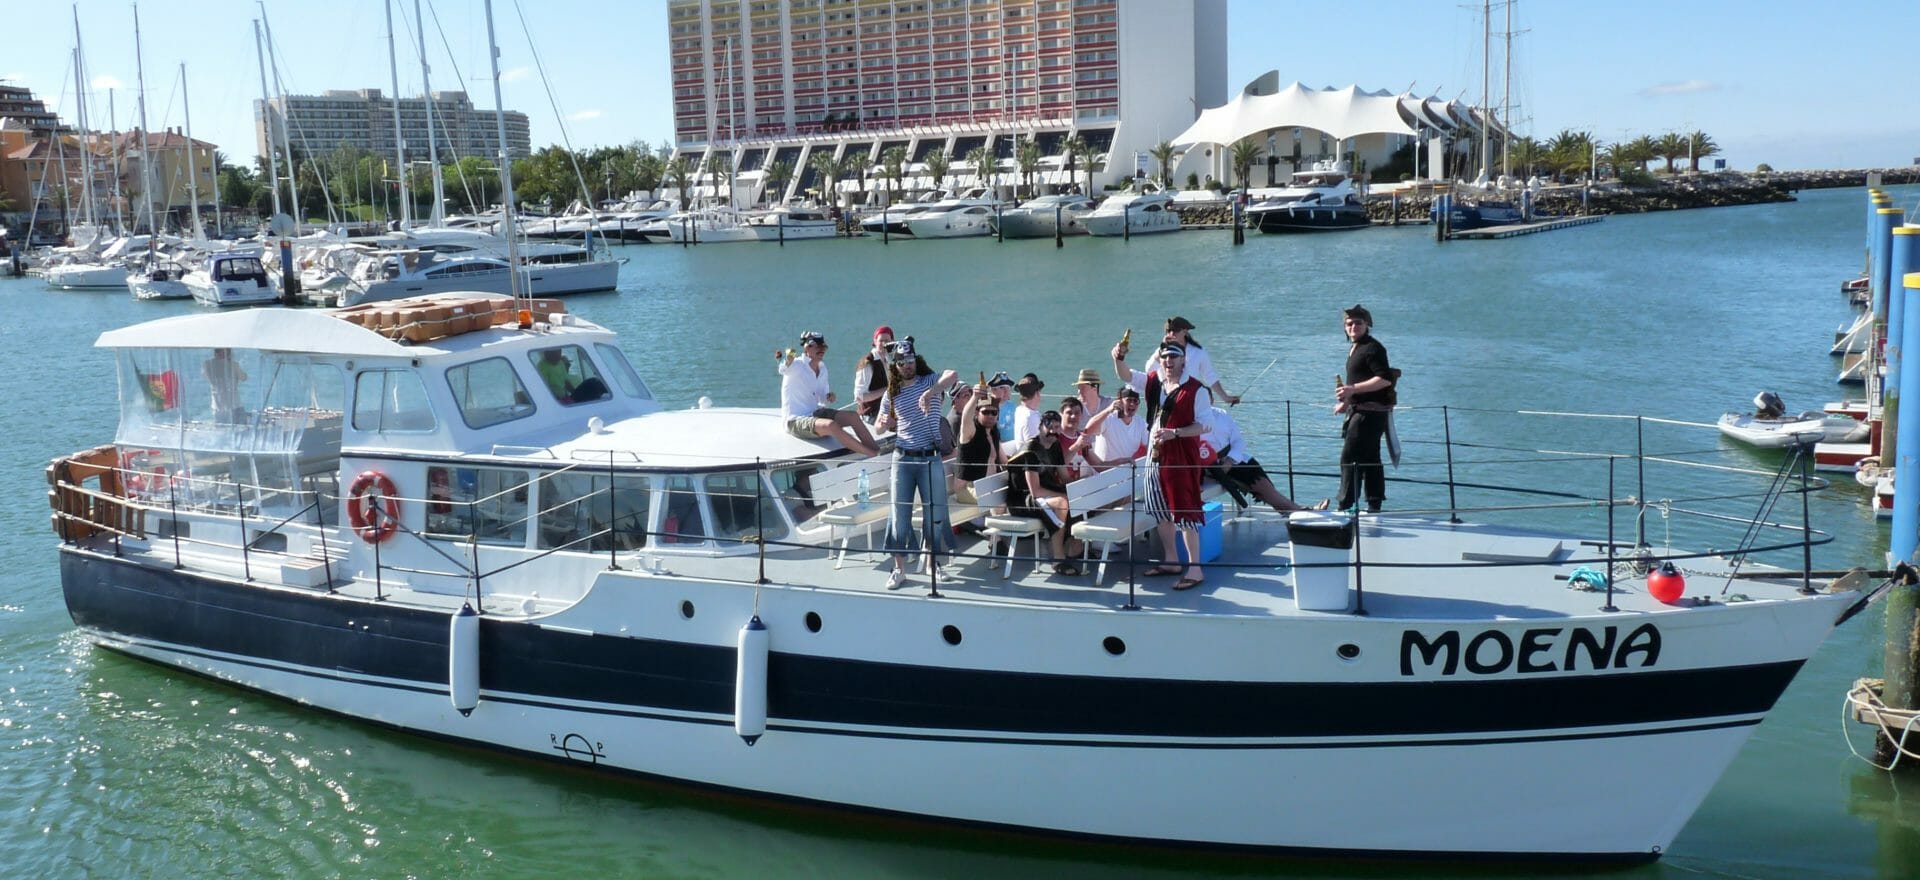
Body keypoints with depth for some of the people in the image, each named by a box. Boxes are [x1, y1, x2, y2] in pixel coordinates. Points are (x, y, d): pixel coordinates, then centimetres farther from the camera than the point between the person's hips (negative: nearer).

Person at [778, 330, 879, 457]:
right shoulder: (796, 365, -10)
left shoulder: (822, 369, 11)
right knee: (831, 425, -32)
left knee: (853, 417, -9)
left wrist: (829, 399, -4)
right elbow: (783, 369, -36)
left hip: (815, 414, 8)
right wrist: (787, 360, -59)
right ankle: (874, 455, -34)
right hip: (795, 421, -8)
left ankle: (878, 450, -11)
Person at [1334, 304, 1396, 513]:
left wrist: (1353, 389, -24)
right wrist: (1346, 402, 18)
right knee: (1370, 458, 12)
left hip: (1370, 412, -11)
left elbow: (1385, 379, -22)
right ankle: (1374, 505, 17)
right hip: (1361, 410, 11)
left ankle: (1345, 505, -12)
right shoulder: (1355, 348, 18)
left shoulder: (1372, 348, -13)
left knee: (1349, 457, -12)